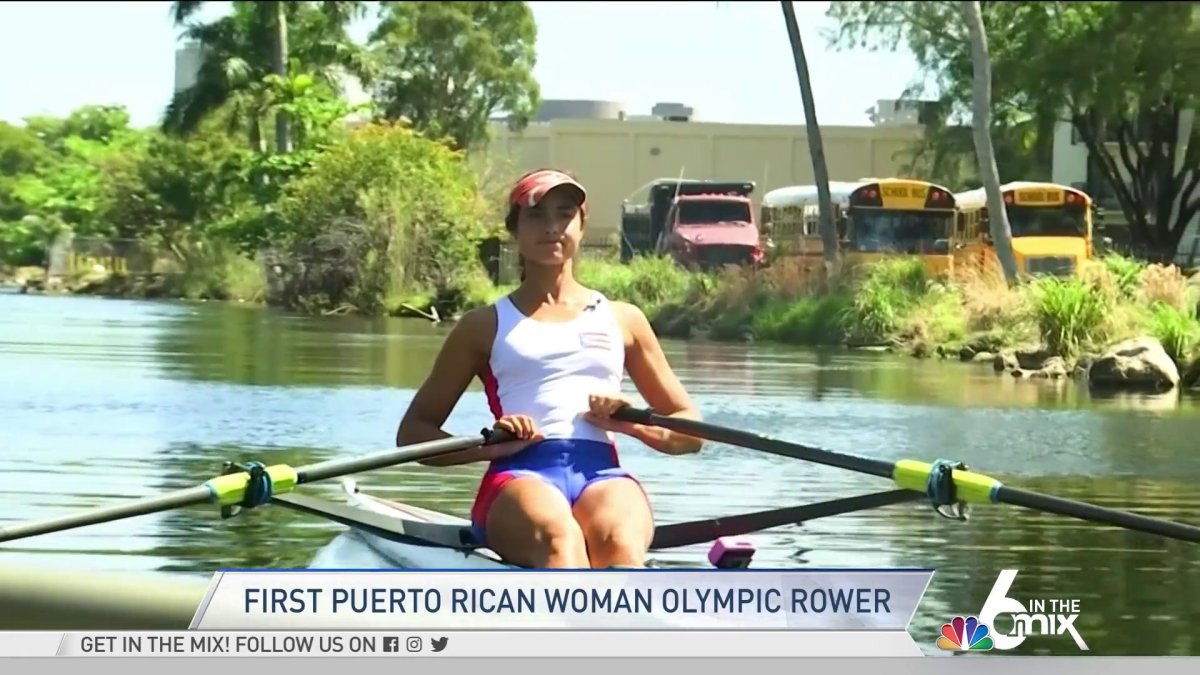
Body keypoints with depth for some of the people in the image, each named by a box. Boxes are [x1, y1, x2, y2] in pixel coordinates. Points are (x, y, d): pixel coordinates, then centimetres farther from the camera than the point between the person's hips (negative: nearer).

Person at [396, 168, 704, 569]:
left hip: (602, 475, 2)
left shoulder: (623, 320, 25)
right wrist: (489, 446, -3)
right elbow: (412, 432, 17)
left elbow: (689, 431, 26)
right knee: (559, 539, -40)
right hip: (520, 477, -2)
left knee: (621, 542, -37)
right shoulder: (486, 326, 20)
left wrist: (633, 425, 2)